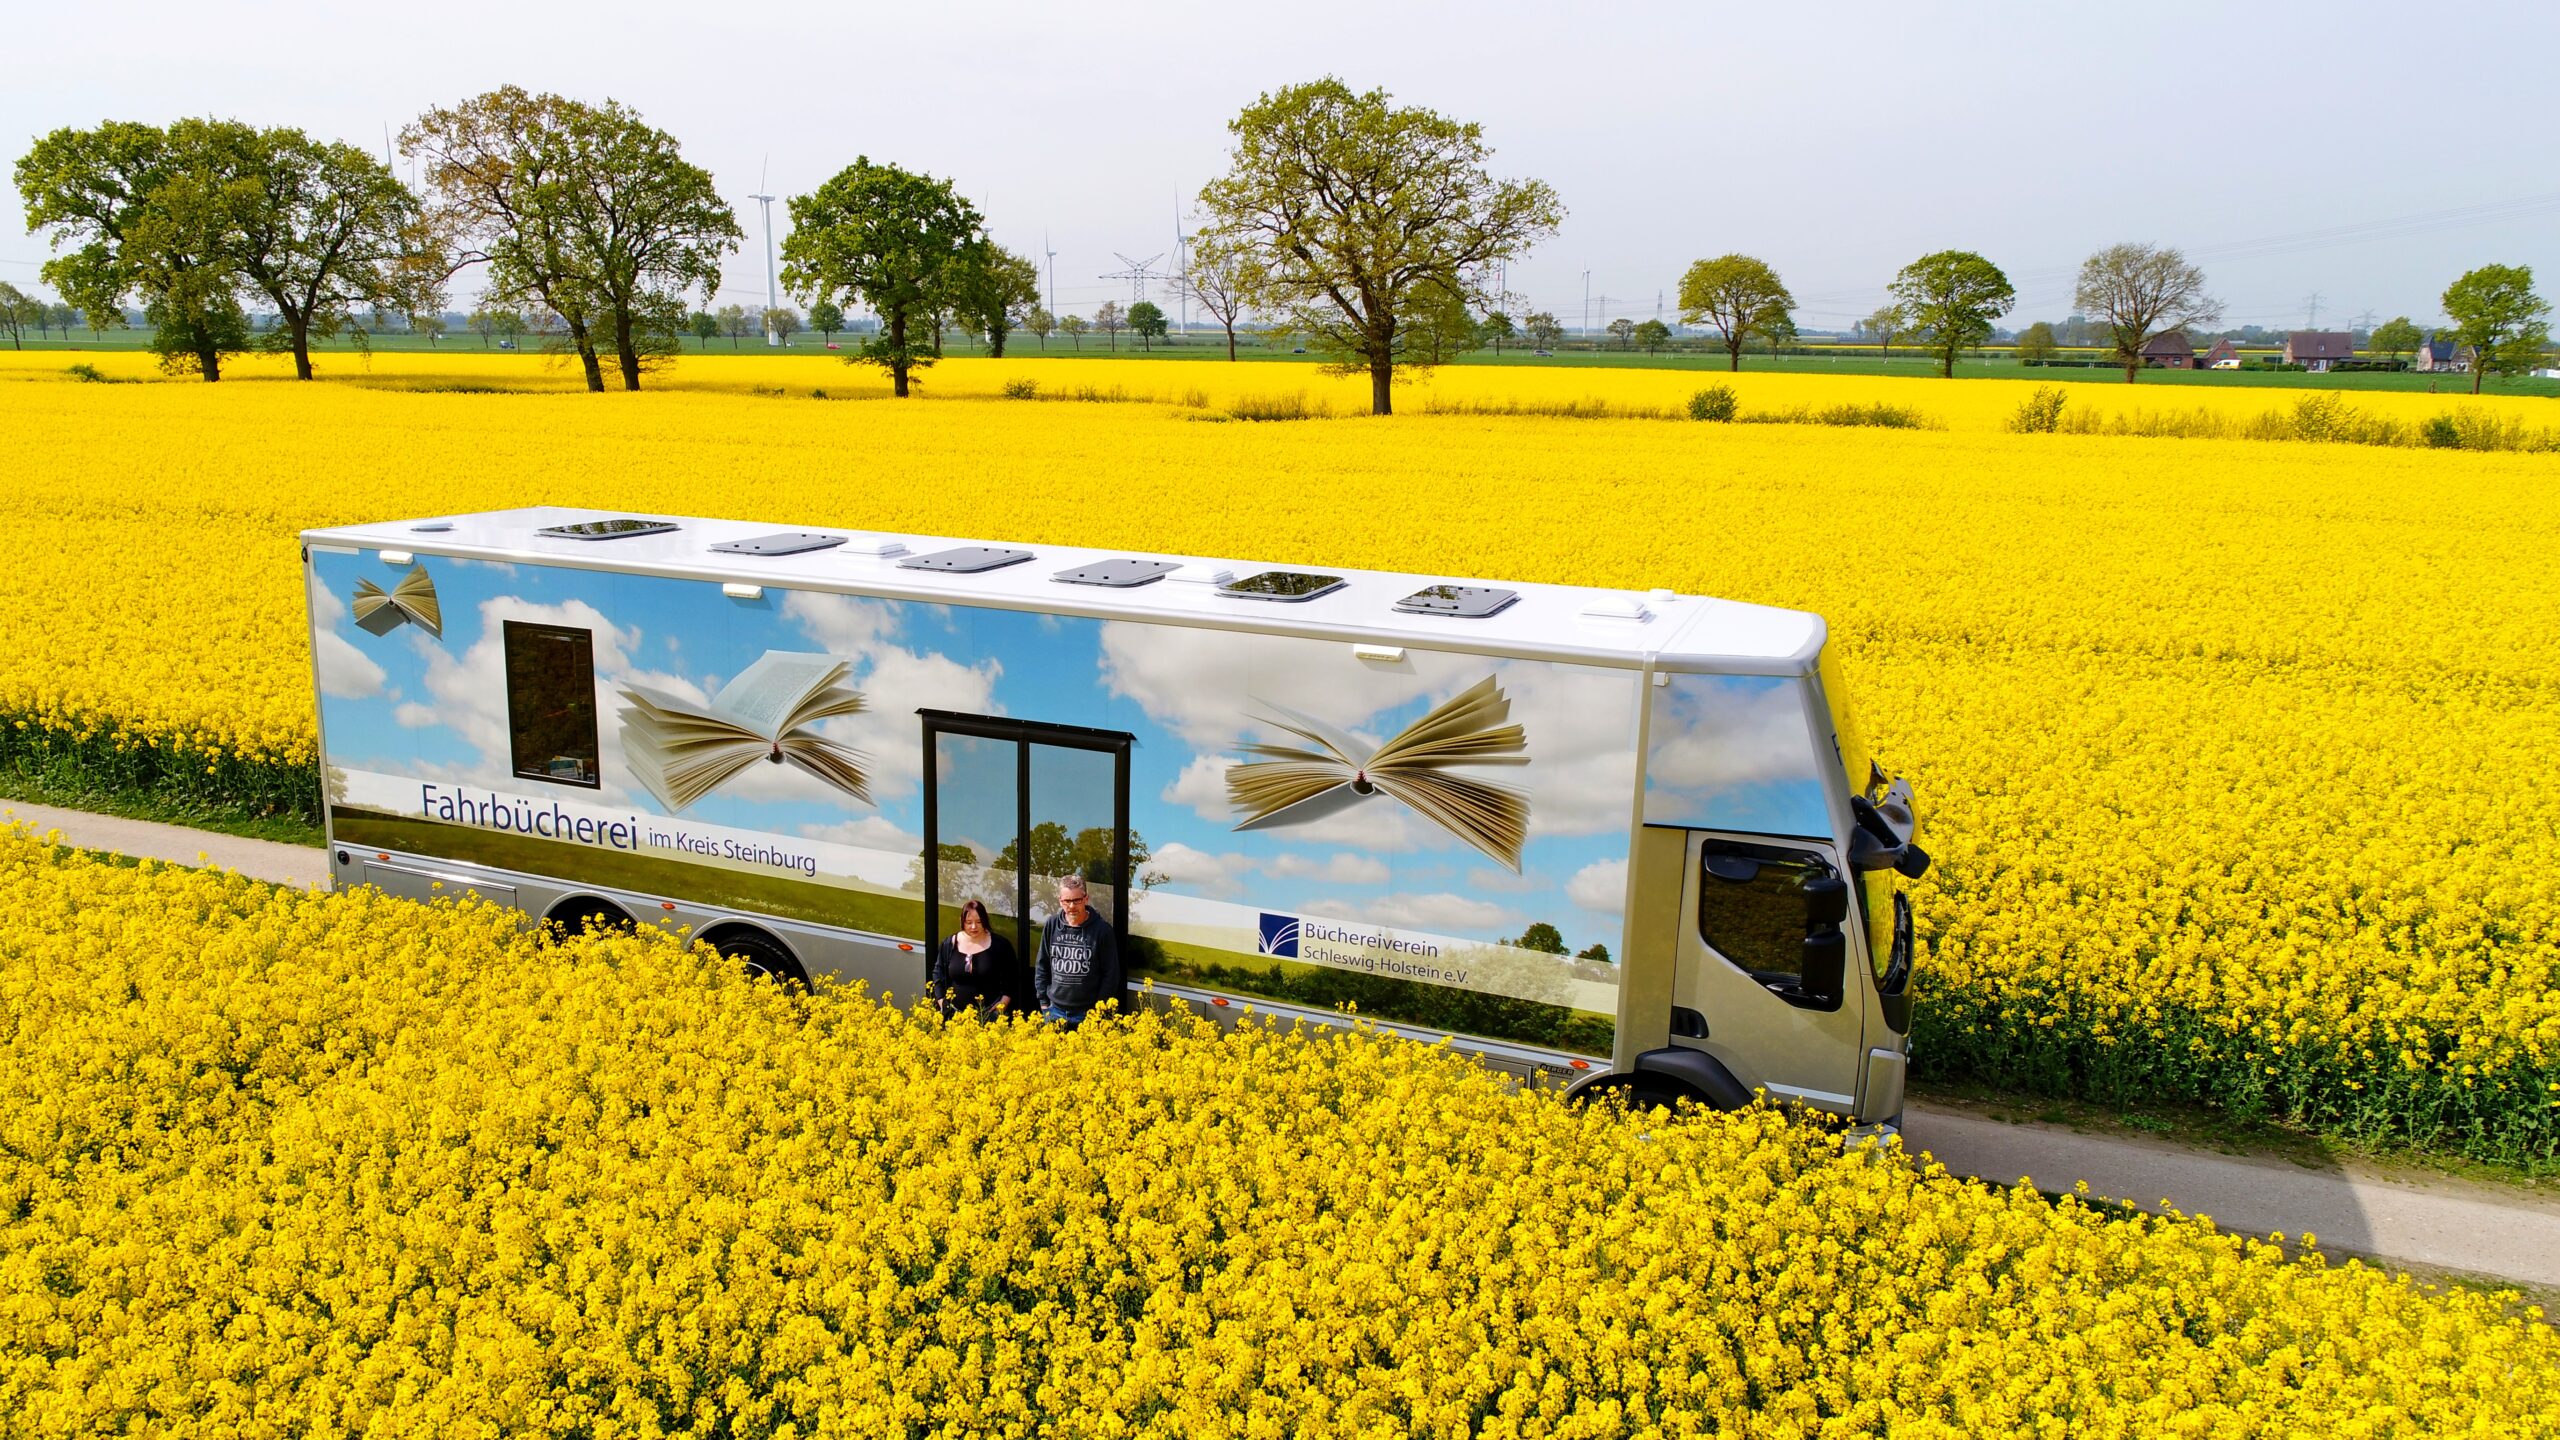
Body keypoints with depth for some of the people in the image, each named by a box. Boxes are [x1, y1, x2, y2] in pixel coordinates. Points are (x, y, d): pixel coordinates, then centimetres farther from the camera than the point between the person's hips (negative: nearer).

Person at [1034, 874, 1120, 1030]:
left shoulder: (1102, 929, -9)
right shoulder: (1051, 925, 0)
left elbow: (1111, 974, -4)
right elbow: (1042, 967, 10)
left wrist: (1098, 1009, -7)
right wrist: (1043, 1002, 5)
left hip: (1088, 1013, -3)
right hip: (1054, 1010, 3)